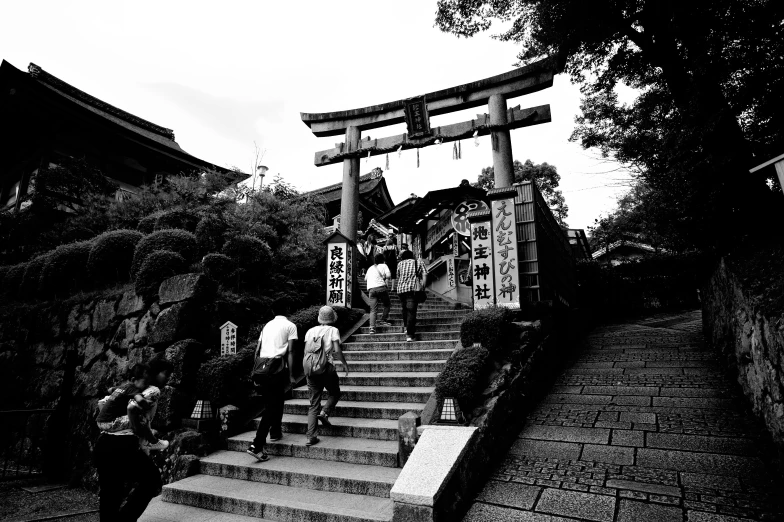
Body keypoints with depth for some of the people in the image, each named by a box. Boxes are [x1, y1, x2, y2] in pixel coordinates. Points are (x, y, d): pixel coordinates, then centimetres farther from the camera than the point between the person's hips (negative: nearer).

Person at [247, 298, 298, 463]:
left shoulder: (267, 326, 18)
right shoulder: (290, 326, 1)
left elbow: (257, 351, 16)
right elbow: (290, 352, -7)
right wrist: (291, 375, -5)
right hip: (276, 369, -6)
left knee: (276, 401, 23)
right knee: (271, 408, -3)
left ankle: (275, 432, 36)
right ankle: (256, 446, -8)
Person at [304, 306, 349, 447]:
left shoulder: (310, 331, 11)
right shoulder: (333, 330, -1)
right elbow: (337, 351, -10)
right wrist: (345, 364, 4)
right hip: (327, 367, -4)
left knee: (313, 405, 9)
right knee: (335, 393, 22)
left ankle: (310, 437, 2)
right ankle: (324, 412, -5)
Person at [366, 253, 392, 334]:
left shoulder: (370, 268, 22)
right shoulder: (383, 266, 9)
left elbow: (365, 278, 27)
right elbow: (388, 276, -5)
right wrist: (384, 278, 15)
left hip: (371, 289, 4)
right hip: (381, 287, -4)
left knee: (373, 310, 1)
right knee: (387, 305, 18)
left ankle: (372, 327, -10)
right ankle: (383, 321, 13)